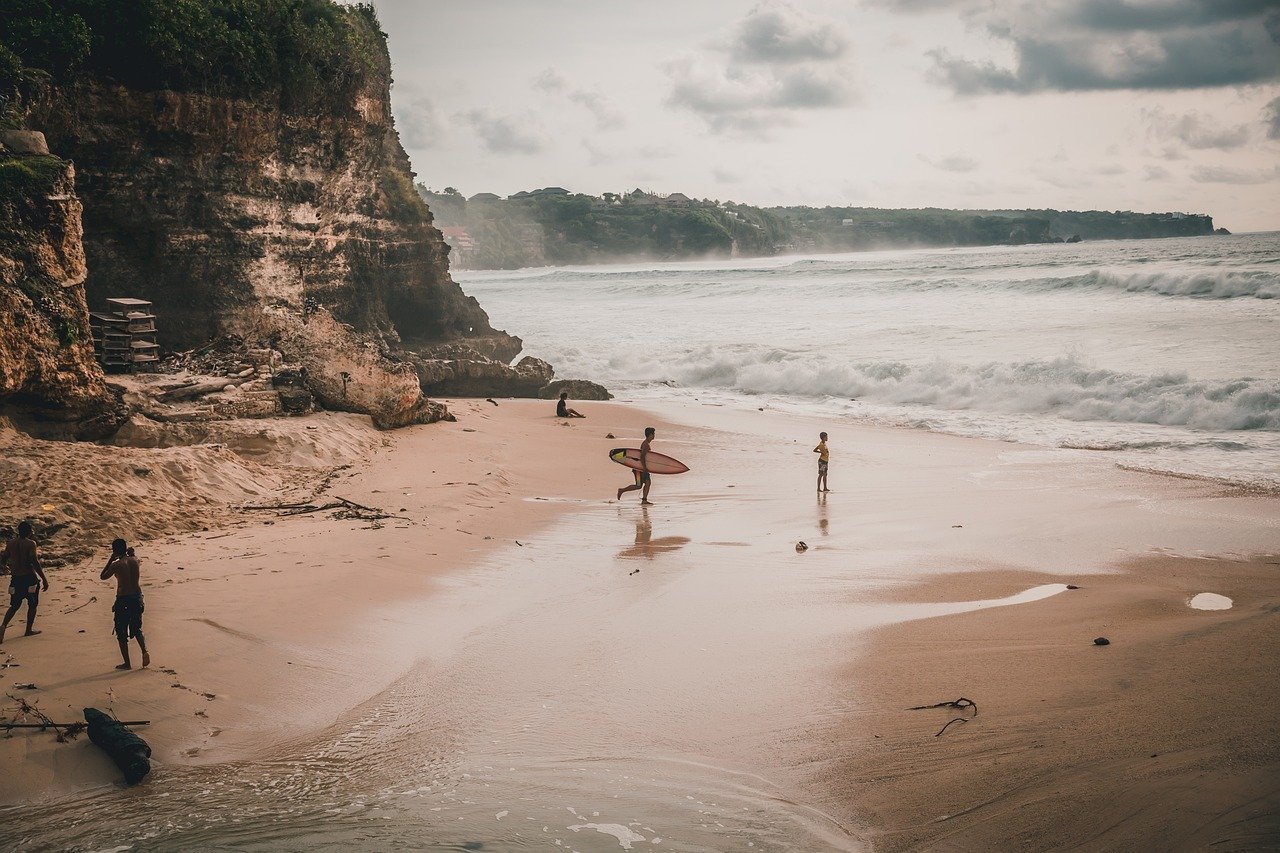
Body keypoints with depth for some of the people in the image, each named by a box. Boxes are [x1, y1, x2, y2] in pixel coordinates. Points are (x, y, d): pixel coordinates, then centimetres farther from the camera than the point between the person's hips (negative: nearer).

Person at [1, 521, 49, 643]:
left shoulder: (10, 544, 5)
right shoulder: (30, 543, -10)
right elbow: (35, 562, -18)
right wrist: (44, 579, -16)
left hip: (15, 578, 5)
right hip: (29, 577, -5)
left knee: (14, 605, 13)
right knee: (32, 604, 13)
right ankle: (29, 630, 15)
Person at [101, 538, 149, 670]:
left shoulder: (116, 565, -14)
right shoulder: (135, 560, 2)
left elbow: (103, 576, 2)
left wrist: (111, 560, 3)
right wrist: (130, 553, 19)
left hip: (123, 600, -5)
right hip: (137, 597, 5)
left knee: (122, 632, 8)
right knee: (137, 629, 20)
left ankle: (127, 663, 9)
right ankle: (145, 651, -5)